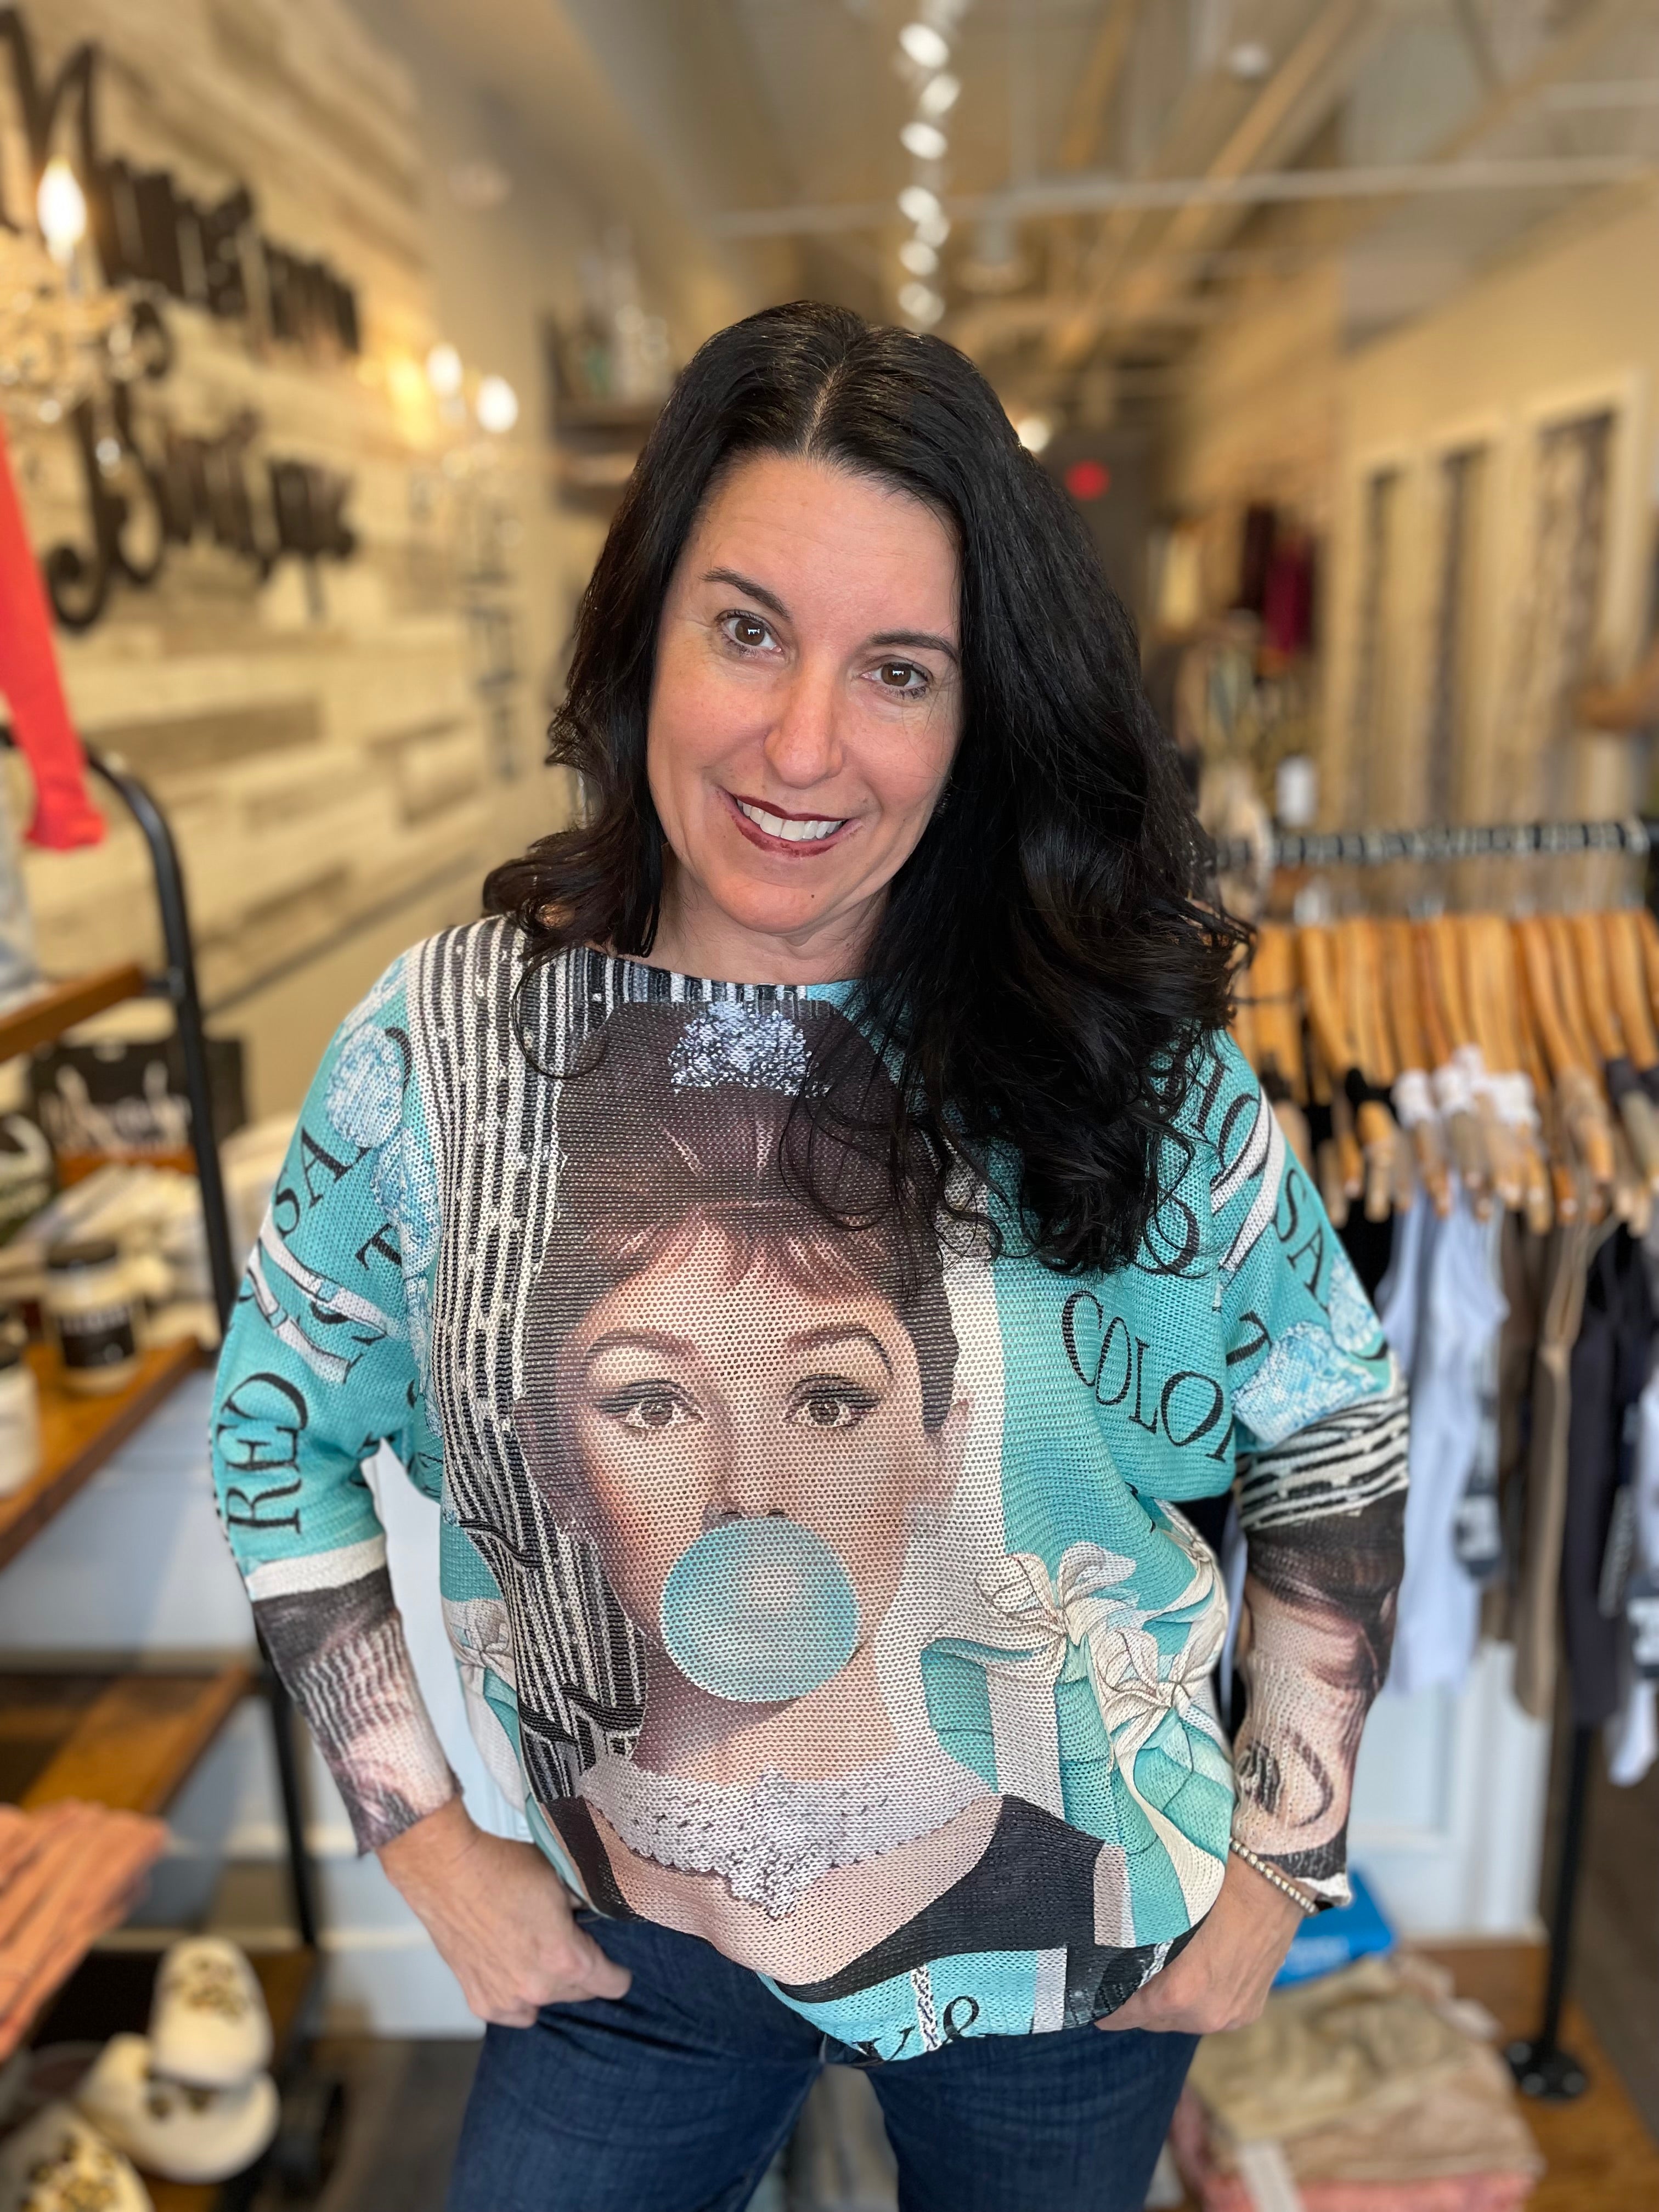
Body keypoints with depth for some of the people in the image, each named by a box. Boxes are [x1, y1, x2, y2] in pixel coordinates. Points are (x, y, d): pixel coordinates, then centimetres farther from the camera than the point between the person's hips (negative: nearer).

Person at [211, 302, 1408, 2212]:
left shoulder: (1129, 1074, -19)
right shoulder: (433, 1054, -16)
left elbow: (1333, 1442, -5)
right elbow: (278, 1437, -3)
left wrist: (1279, 1865, -3)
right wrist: (429, 1843, -4)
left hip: (1071, 1970, 1)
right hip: (629, 1951, 1)